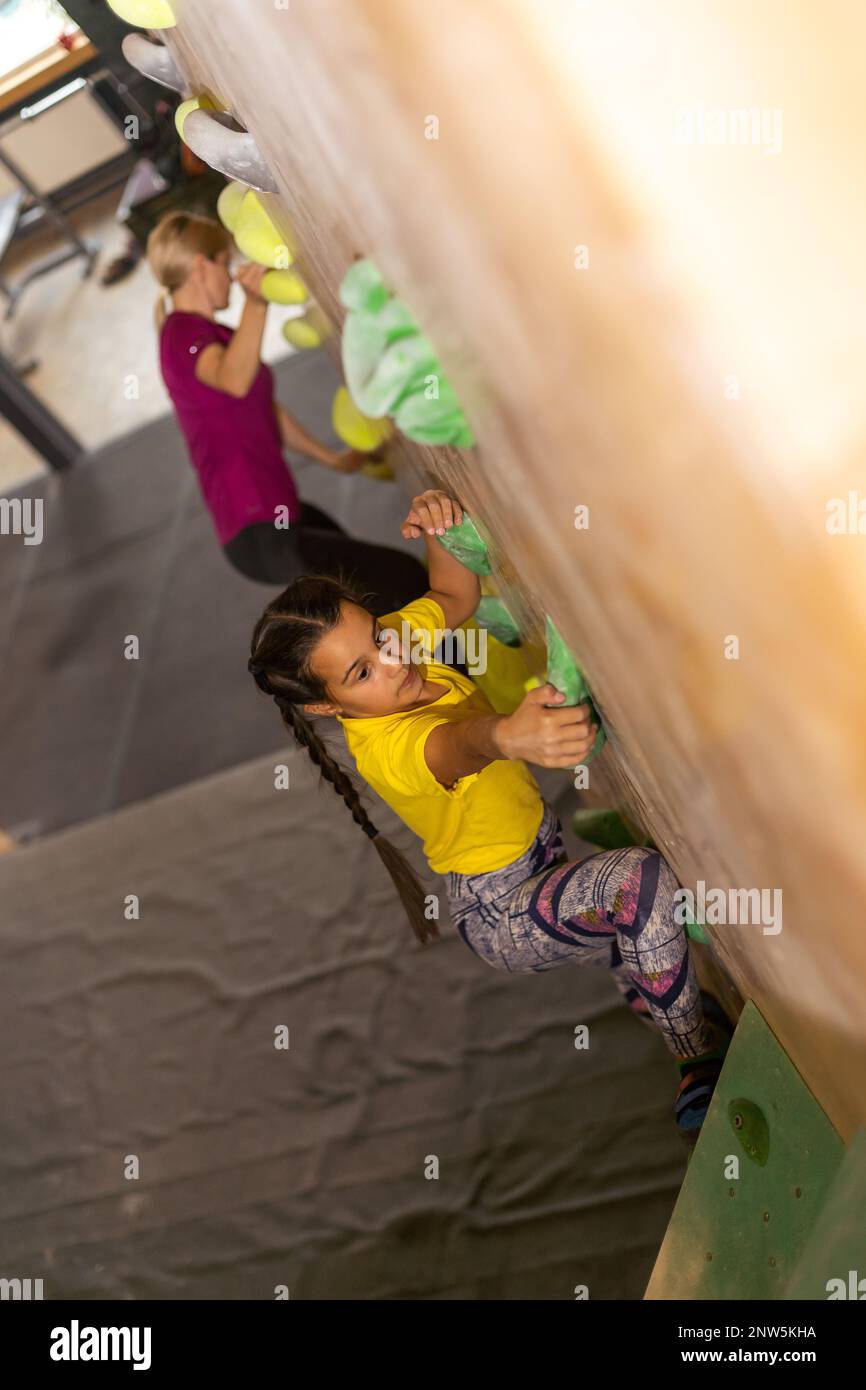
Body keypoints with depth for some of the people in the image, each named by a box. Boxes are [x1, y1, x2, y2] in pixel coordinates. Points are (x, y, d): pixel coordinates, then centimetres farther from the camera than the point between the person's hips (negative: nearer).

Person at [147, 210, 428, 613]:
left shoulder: (208, 334, 19)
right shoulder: (184, 333, -14)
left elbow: (267, 409, 27)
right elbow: (235, 380, -38)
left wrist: (332, 459, 31)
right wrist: (255, 304, -52)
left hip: (279, 515, 11)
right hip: (260, 535, -11)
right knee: (406, 579, -16)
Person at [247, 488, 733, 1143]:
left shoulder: (397, 639, -9)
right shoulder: (387, 746, -33)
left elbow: (456, 596, 8)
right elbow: (461, 744, -54)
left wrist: (441, 531, -14)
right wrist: (509, 735, -77)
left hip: (540, 840, 9)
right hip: (501, 909, -9)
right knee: (645, 880, -30)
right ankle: (703, 1070, -15)